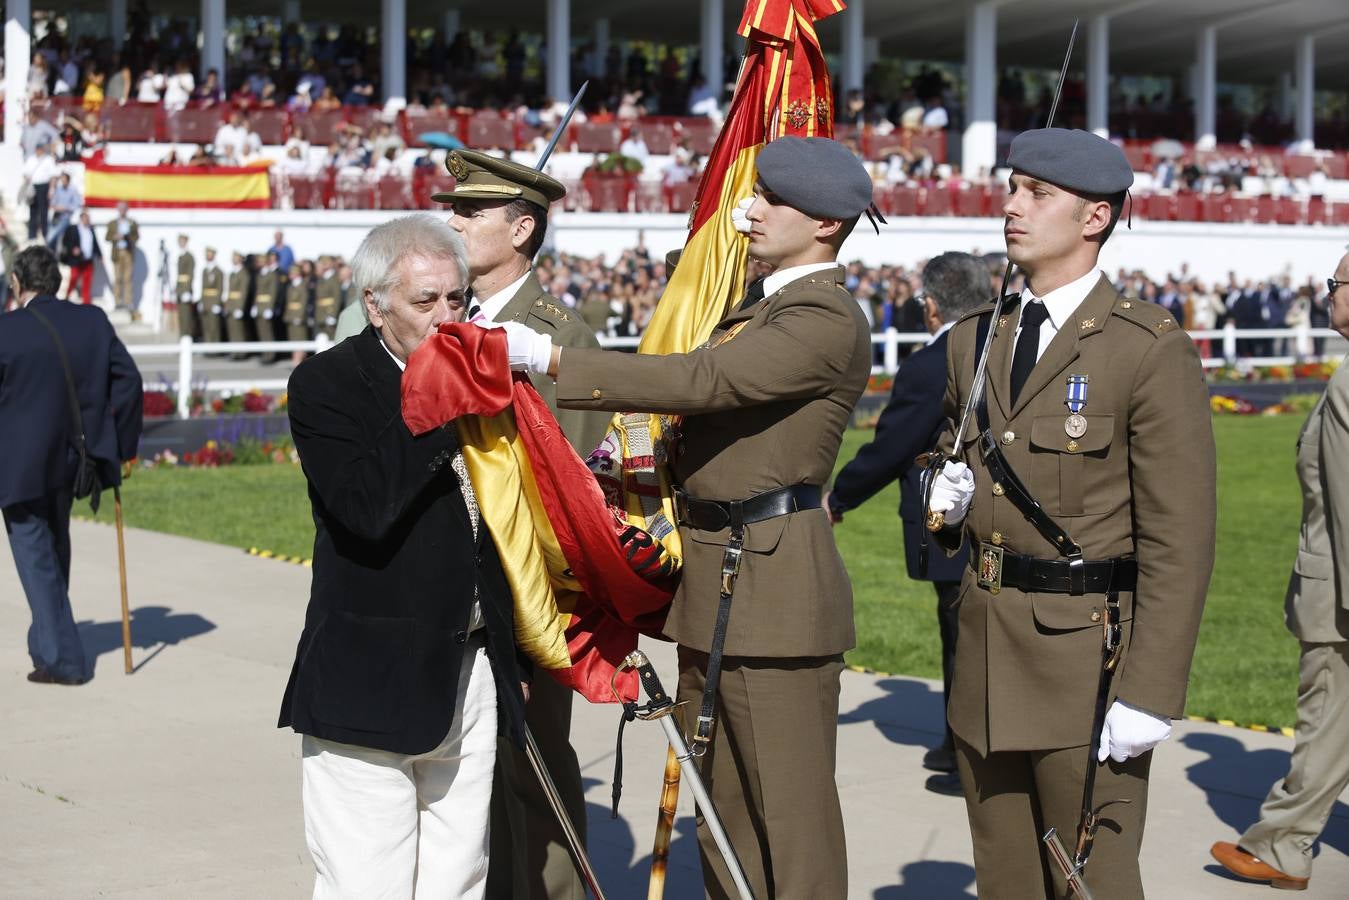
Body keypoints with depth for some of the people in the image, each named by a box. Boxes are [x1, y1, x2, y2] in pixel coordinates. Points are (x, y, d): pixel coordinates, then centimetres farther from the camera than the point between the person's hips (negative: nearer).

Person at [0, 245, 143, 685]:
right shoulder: (93, 321, -3)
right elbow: (128, 378, -2)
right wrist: (119, 443, 5)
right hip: (74, 459, 5)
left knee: (36, 556, 4)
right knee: (55, 546, 23)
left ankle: (63, 659, 2)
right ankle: (48, 638, 37)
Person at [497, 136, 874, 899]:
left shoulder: (828, 321, -15)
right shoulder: (765, 304, 17)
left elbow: (698, 379, -26)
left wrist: (549, 358, -27)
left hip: (774, 588, -10)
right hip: (714, 584, 10)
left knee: (790, 806, -2)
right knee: (723, 805, 17)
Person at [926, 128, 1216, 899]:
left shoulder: (1152, 350, -10)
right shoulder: (975, 339, 11)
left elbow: (1179, 540, -13)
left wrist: (1151, 692, -17)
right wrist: (949, 496, 1)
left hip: (1087, 658, -6)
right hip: (986, 659, 6)